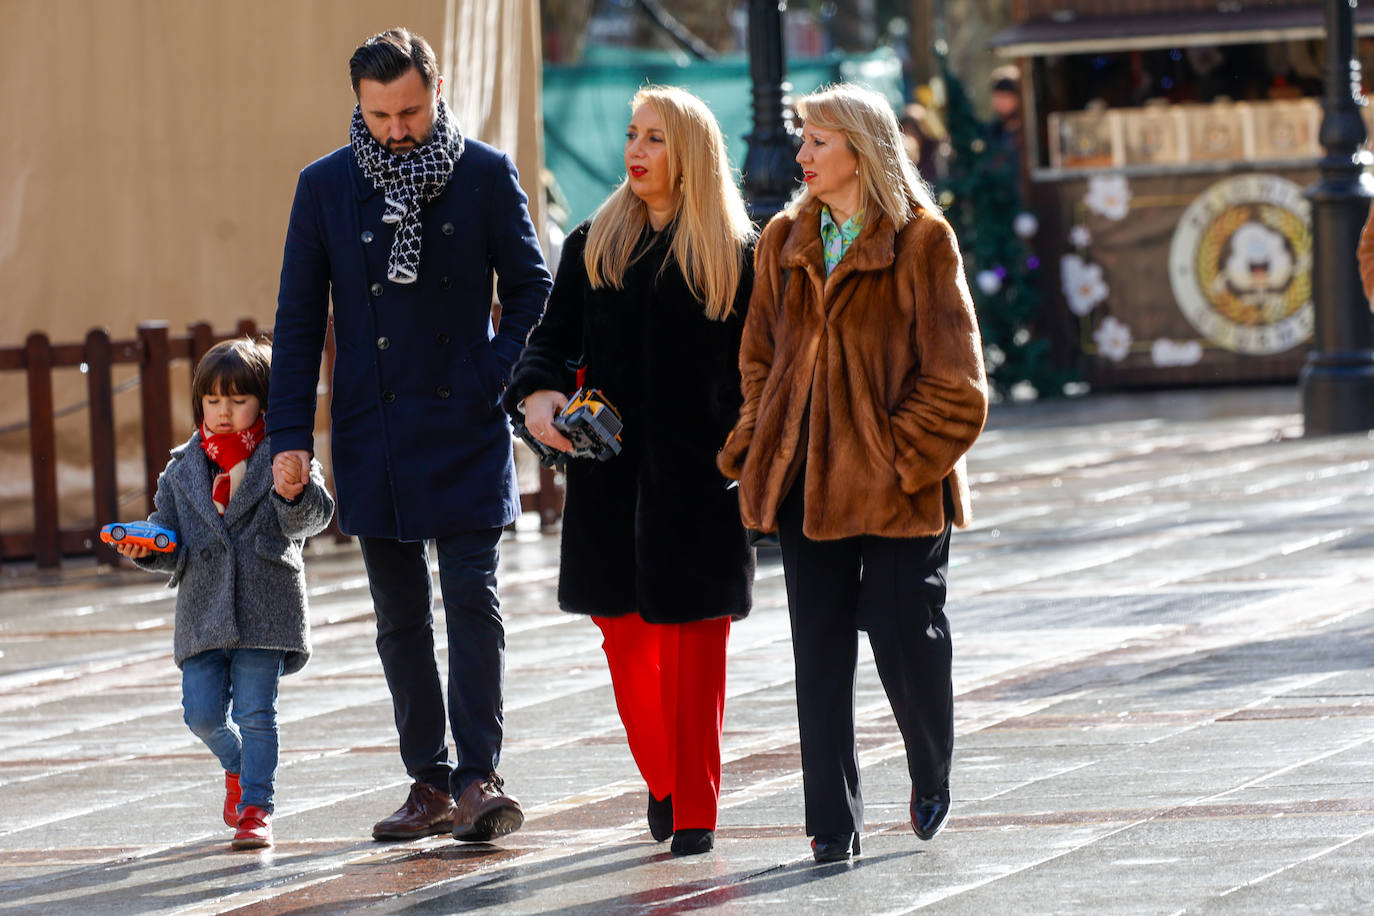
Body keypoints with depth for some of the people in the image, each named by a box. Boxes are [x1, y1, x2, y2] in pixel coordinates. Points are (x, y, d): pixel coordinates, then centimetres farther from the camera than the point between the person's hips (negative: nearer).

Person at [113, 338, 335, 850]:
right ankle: (237, 766, 31)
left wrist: (297, 494, -34)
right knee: (202, 713, 1)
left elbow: (310, 521, -12)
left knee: (256, 712, -5)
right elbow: (171, 545, 10)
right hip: (203, 611, 3)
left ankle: (256, 808, 4)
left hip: (265, 607, -3)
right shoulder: (183, 471, 10)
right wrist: (146, 551, -12)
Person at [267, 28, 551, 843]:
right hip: (371, 432, 3)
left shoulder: (487, 175, -1)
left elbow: (529, 289, 7)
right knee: (400, 617, 7)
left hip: (467, 430, -2)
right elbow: (299, 317, 6)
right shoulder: (326, 186, 3)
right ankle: (430, 783, 13)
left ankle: (479, 778, -10)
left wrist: (498, 380, -8)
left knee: (472, 601, -9)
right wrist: (291, 433, 0)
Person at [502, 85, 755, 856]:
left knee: (696, 637, -1)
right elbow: (554, 337, 10)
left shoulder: (735, 255, 0)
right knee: (624, 632, 5)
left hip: (698, 475, -3)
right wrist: (538, 391, -11)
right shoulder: (595, 245, 9)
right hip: (611, 472, 3)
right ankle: (662, 781, 25)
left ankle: (695, 807, 6)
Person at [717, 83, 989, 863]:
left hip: (898, 480, -4)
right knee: (820, 651, 2)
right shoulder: (786, 242, 11)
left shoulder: (922, 241, -5)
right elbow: (760, 358, 17)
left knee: (907, 637, -3)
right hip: (808, 477, 4)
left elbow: (954, 379, -6)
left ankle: (933, 780, 25)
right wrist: (762, 449, 4)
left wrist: (904, 456, -12)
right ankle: (835, 821, 6)